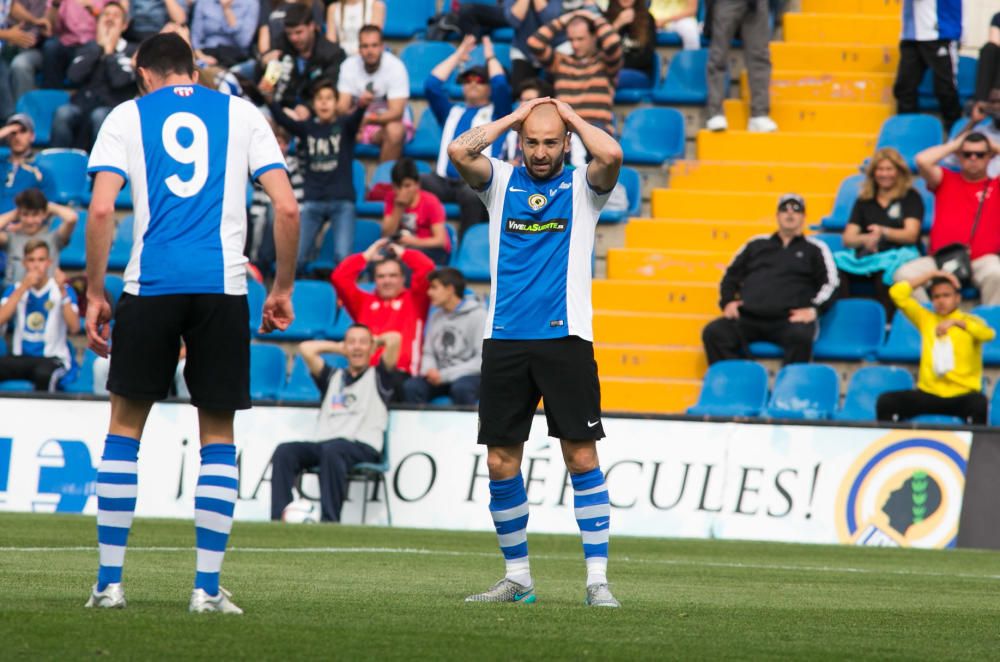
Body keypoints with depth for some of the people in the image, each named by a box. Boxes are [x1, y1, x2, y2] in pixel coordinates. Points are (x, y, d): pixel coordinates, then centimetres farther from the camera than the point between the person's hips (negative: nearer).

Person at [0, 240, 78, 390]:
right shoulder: (15, 289, 9)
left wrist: (63, 292, -23)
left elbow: (74, 327, -13)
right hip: (21, 357, 3)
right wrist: (23, 288, -14)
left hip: (53, 357, -3)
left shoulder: (64, 290, 1)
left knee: (44, 373, -39)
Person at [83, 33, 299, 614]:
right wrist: (283, 289, 13)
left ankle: (109, 581, 10)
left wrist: (95, 294, 3)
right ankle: (208, 588, 2)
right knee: (218, 437, 8)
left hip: (151, 284, 0)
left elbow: (102, 209, -3)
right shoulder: (241, 114, 12)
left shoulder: (128, 116, 9)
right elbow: (287, 207, 4)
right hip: (224, 284, 0)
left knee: (126, 425, 12)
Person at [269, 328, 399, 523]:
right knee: (284, 451, -23)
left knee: (331, 450, -38)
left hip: (363, 448, -4)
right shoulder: (333, 377, 28)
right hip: (322, 445, 4)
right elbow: (306, 348, 21)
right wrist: (339, 347, 28)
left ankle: (329, 520, -43)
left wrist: (376, 341, 25)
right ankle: (279, 519, -32)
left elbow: (394, 339, 4)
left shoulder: (378, 377, 16)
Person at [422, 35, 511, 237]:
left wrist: (490, 56, 22)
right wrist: (458, 55, 30)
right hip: (444, 180, 3)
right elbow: (432, 85, 23)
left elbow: (500, 85, 5)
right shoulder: (452, 113, 31)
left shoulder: (496, 113, 21)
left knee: (472, 194, -42)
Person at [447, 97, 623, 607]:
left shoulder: (582, 186, 5)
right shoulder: (501, 181, 11)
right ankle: (517, 577, 14)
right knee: (501, 464, 3)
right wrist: (516, 116, 2)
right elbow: (459, 151, -7)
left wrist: (571, 115, 0)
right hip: (505, 339, 2)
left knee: (581, 457, -7)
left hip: (565, 337, -2)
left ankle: (597, 579, -4)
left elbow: (611, 155, -16)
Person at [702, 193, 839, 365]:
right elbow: (731, 275, 28)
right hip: (748, 318, 3)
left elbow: (830, 284, 11)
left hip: (789, 319, -3)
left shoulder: (815, 249, 19)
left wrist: (813, 309, -7)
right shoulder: (757, 245, 26)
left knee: (801, 337, -39)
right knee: (713, 333, -25)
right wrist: (728, 301, 9)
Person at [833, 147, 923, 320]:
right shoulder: (864, 201, 22)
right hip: (864, 257, 3)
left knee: (884, 274, -42)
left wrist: (884, 232, -18)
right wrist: (866, 239, -11)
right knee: (837, 269, -33)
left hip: (895, 255, -3)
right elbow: (848, 238, 13)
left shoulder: (911, 198, 13)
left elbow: (911, 235, 1)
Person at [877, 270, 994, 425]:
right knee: (886, 401, -21)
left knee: (979, 404, -38)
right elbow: (897, 293, 9)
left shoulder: (969, 322, 5)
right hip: (928, 393, 3)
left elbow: (988, 334, -18)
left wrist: (955, 322, -30)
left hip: (962, 395, -3)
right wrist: (931, 275, 7)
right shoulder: (926, 319, 14)